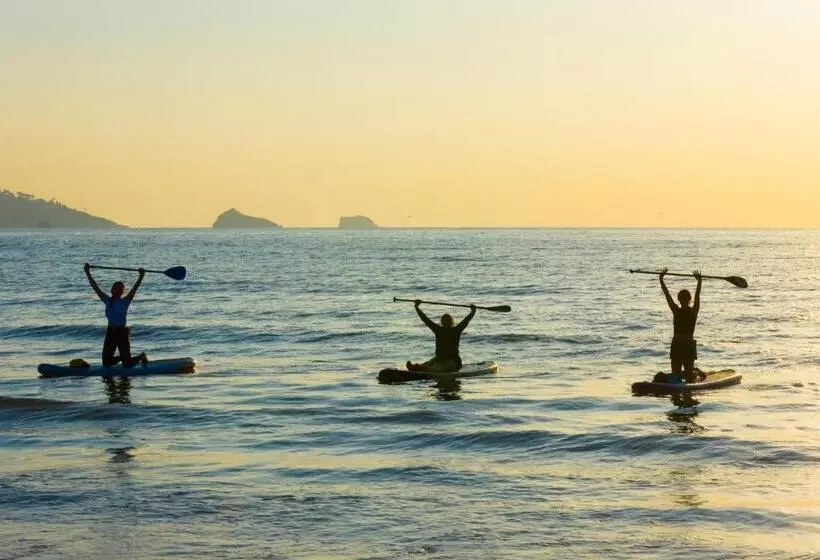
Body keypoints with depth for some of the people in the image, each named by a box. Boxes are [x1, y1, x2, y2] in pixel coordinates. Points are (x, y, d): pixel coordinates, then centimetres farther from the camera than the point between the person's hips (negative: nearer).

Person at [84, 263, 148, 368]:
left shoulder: (125, 301, -4)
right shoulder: (107, 300, 7)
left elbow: (134, 289, -13)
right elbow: (95, 287, 6)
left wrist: (141, 276, -23)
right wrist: (88, 273, 1)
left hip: (122, 333, -4)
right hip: (110, 333, 4)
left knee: (127, 364, -4)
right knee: (106, 363, 5)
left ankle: (141, 357, 29)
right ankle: (121, 357, 37)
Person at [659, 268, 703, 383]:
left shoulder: (693, 311, 0)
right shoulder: (676, 311, 4)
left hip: (689, 345, -2)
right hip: (676, 345, 2)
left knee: (689, 376, 1)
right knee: (675, 376, 6)